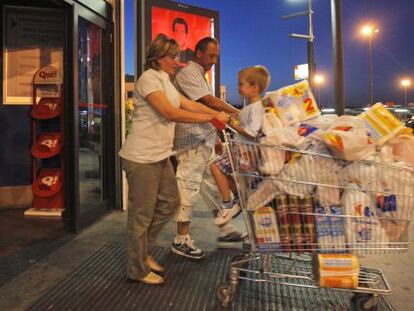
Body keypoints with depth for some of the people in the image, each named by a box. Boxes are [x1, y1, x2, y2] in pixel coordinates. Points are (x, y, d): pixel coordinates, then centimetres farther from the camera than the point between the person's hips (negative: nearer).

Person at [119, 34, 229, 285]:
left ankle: (142, 251, 31)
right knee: (142, 214, 2)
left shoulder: (165, 82, 18)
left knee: (170, 203, 15)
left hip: (161, 156, 10)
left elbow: (189, 104, 13)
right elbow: (171, 113, -24)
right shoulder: (149, 79, -13)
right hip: (142, 158, -10)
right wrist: (211, 118, -21)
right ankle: (138, 270, 19)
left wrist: (218, 114, 2)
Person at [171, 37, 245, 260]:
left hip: (205, 141, 10)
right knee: (189, 187, -6)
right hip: (192, 143, -10)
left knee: (213, 185, 15)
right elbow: (209, 102, -19)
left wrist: (215, 137, 18)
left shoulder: (200, 75, 21)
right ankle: (181, 240, 3)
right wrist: (237, 113, -16)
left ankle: (224, 229, 27)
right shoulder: (187, 73, -10)